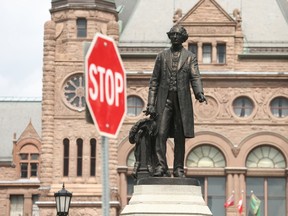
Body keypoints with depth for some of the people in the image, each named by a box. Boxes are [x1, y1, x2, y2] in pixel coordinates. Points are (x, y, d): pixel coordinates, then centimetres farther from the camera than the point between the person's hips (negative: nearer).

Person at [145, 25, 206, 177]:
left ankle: (178, 169, 6)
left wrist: (199, 93, -24)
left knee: (180, 136, 1)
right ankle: (161, 167, -14)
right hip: (164, 99, 0)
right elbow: (154, 81, 10)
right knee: (161, 133, -11)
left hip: (182, 100, 0)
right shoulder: (162, 56, 12)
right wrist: (151, 103, 1)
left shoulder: (190, 57, 9)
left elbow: (195, 78, -3)